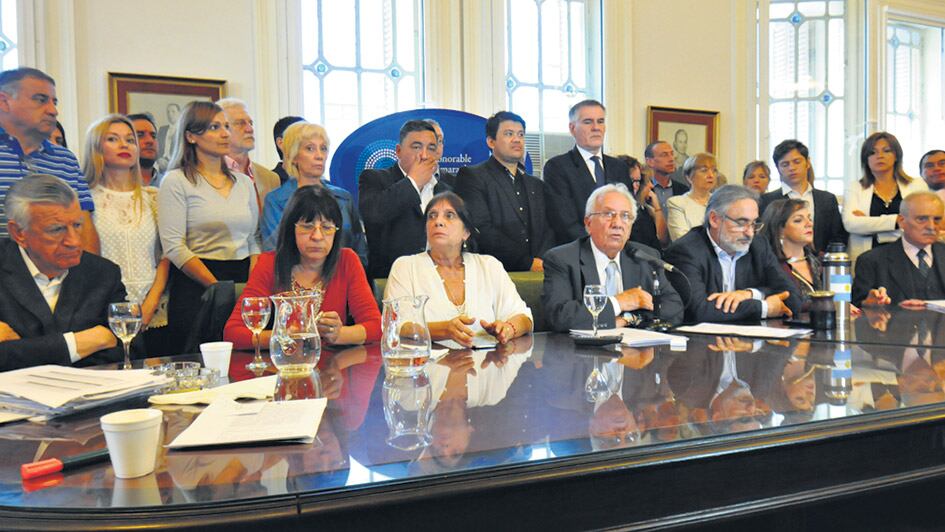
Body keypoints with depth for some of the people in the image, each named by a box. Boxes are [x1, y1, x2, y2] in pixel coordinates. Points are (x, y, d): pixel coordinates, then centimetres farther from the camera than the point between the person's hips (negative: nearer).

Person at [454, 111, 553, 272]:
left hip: (537, 274, 4)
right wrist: (528, 262, -11)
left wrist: (542, 262, -7)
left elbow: (549, 230, 14)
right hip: (495, 272, -4)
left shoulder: (536, 185, 23)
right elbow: (482, 230, -8)